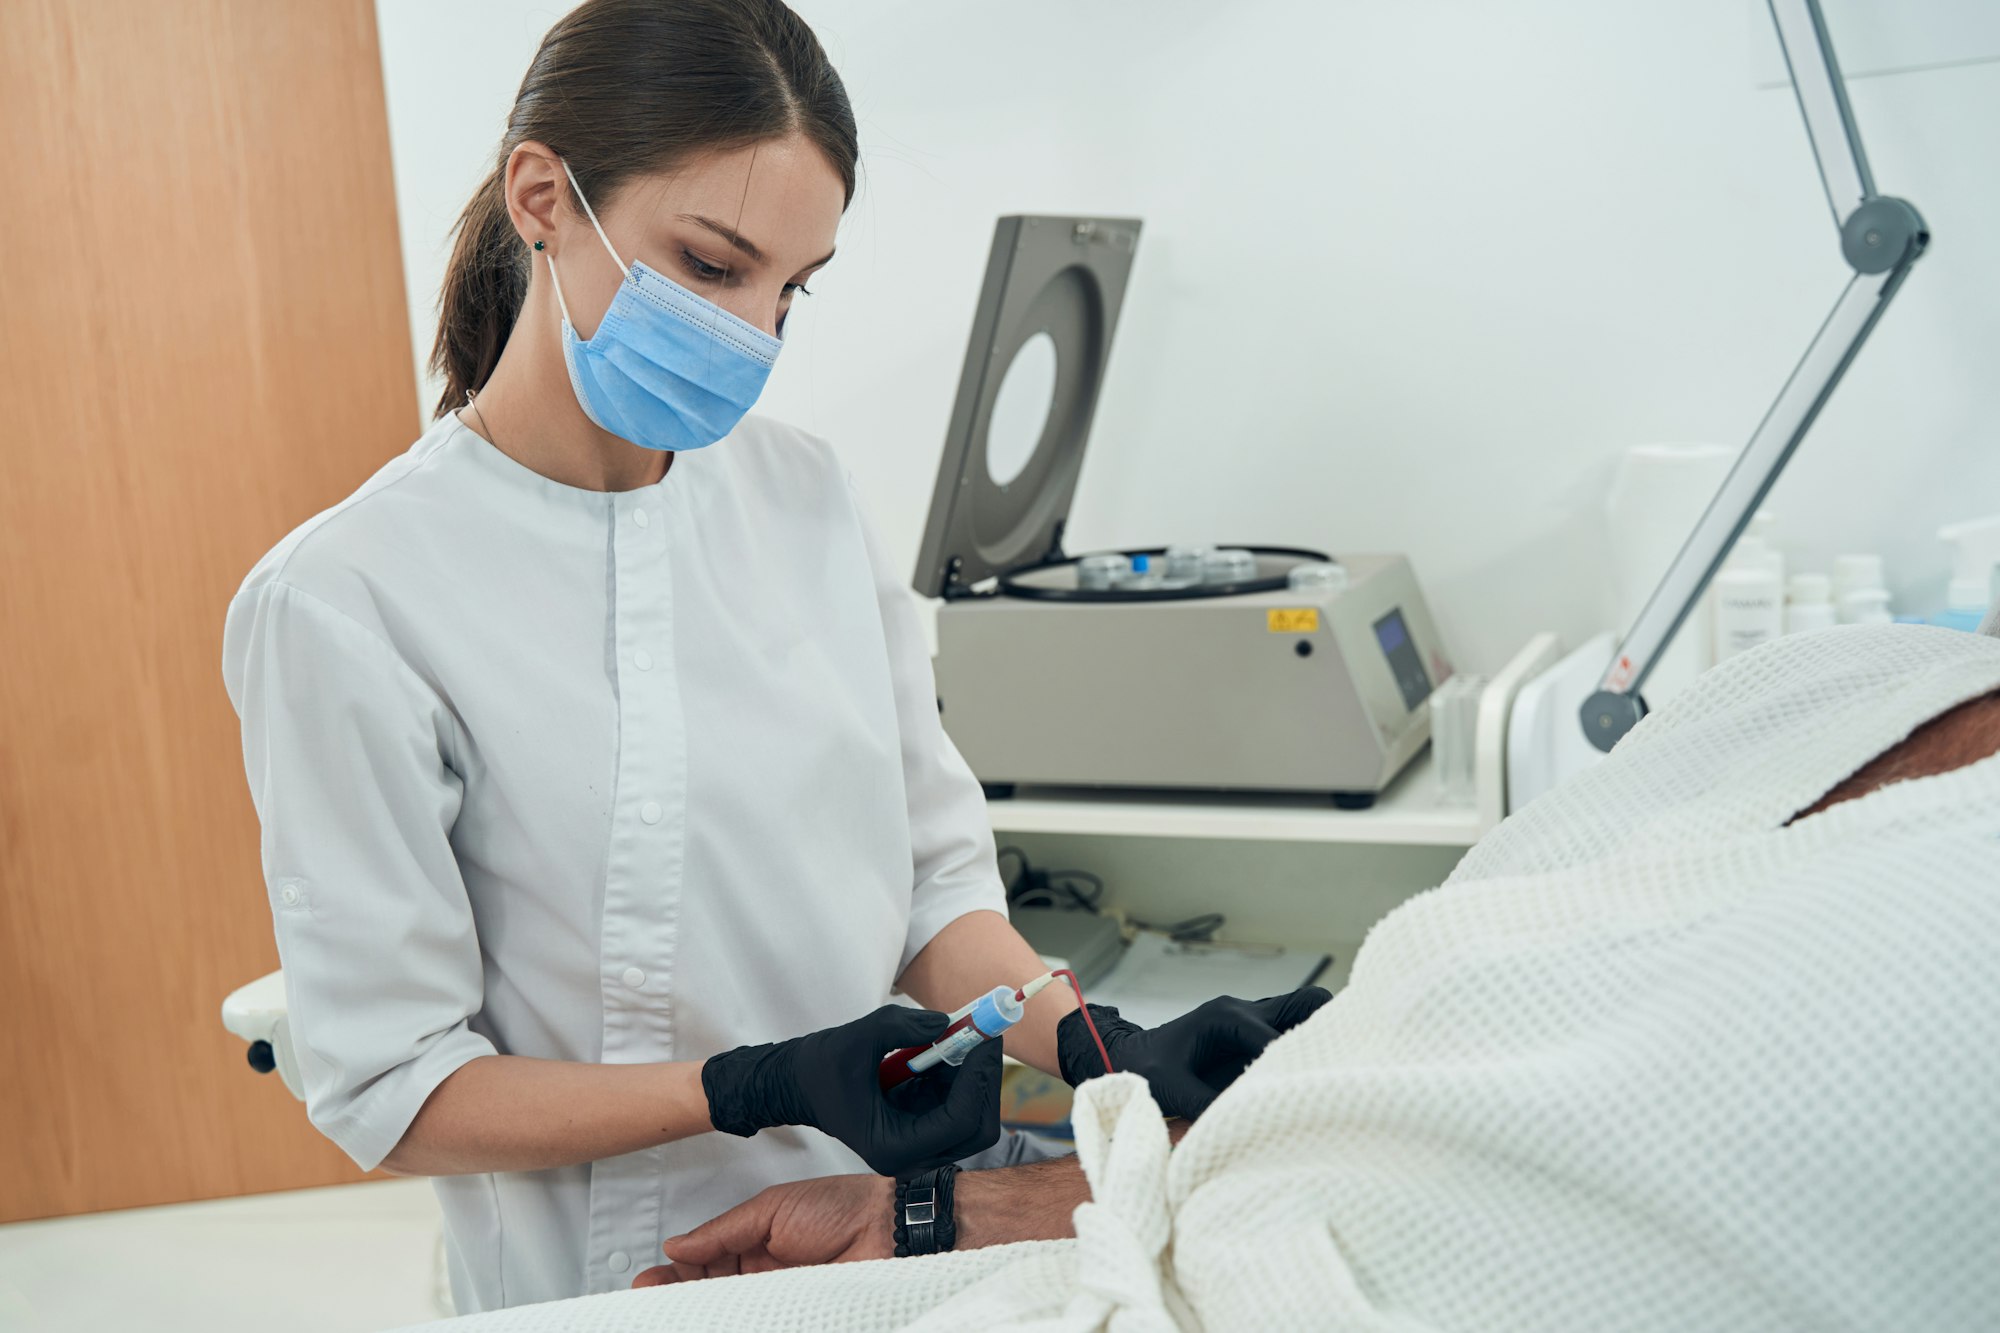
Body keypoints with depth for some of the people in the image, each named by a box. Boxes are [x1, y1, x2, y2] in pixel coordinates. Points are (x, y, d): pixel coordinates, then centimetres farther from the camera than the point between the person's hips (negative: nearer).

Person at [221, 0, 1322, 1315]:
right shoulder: (342, 600, -16)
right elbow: (389, 1088, -14)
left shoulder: (807, 496, -1)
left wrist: (1095, 1046, -15)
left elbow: (934, 874, 2)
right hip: (620, 1288, -4)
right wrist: (757, 1091, -24)